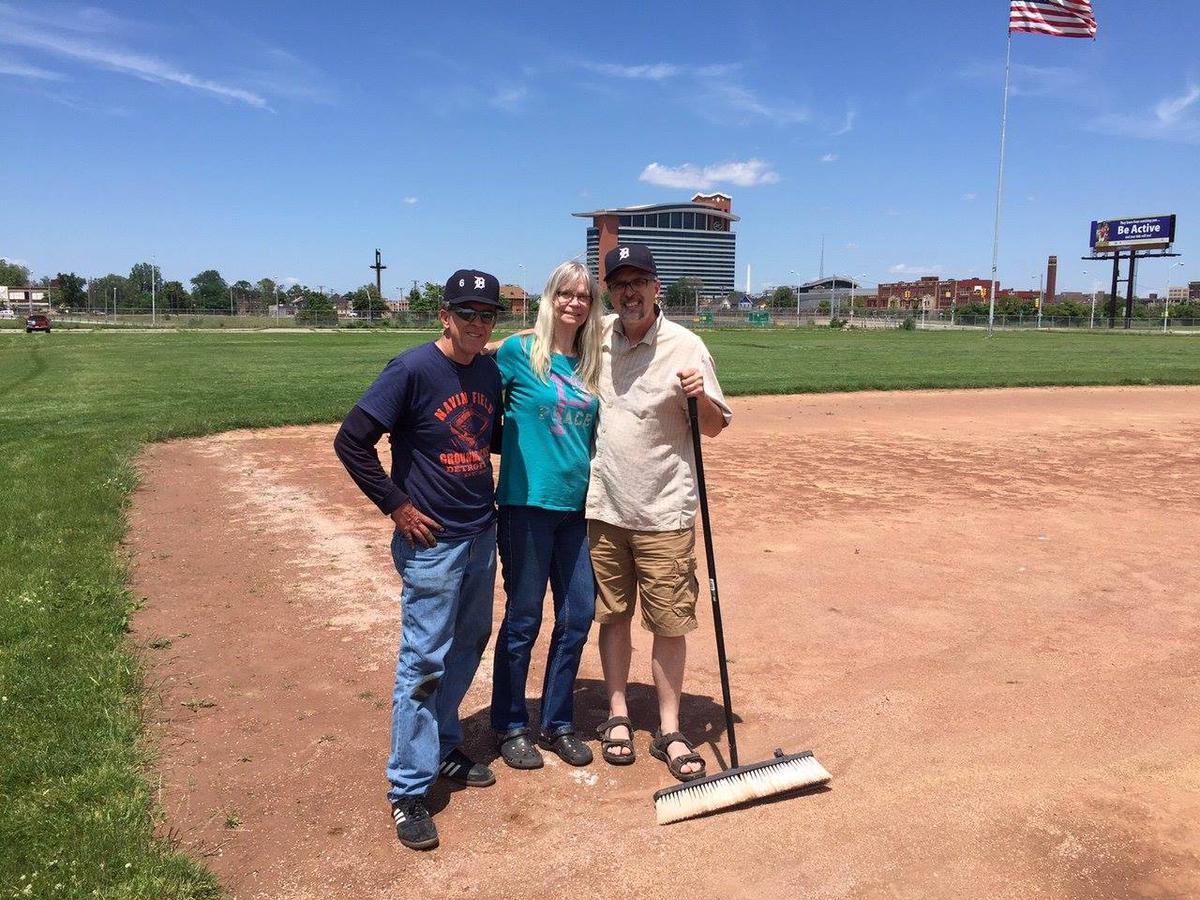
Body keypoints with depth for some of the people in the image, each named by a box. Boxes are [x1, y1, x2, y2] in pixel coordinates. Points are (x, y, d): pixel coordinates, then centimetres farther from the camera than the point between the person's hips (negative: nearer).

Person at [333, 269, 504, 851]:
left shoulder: (491, 371, 4)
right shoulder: (413, 370, -16)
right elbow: (350, 441, -17)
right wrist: (397, 505, -14)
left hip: (481, 535, 7)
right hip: (430, 542, -7)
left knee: (469, 644, 18)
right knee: (424, 659, 0)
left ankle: (442, 745, 39)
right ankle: (408, 790, 13)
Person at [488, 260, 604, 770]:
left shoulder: (592, 365, 10)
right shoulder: (519, 351, -5)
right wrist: (517, 449, -2)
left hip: (578, 505, 5)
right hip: (527, 503, -5)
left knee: (577, 617, 9)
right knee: (524, 619, 4)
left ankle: (558, 724, 27)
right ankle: (510, 728, 23)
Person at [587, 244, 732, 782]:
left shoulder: (685, 347, -7)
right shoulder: (595, 337, 3)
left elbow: (715, 428, -3)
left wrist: (700, 397, -23)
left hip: (664, 512, -3)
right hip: (603, 507, 3)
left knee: (670, 623, 3)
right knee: (612, 614, 13)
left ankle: (669, 731, 18)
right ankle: (617, 716, 29)